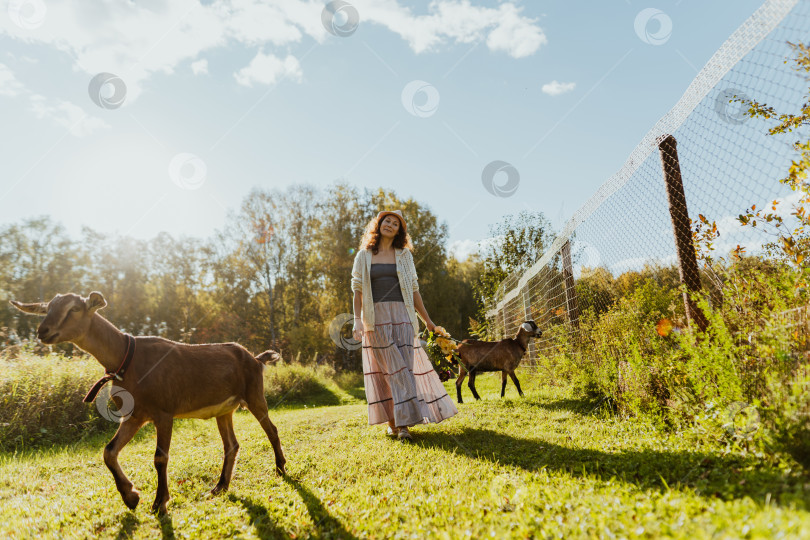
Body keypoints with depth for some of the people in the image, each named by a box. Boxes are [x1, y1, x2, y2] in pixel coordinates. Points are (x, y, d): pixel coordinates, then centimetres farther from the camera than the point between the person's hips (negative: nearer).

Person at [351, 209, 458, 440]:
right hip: (376, 318, -1)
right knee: (390, 369, -2)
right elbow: (357, 290, 5)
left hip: (401, 317, 1)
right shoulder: (364, 256, 9)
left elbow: (413, 289, 13)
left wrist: (427, 320, 11)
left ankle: (403, 423, -1)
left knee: (403, 368, -5)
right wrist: (357, 320, -6)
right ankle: (392, 421, 7)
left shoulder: (404, 255, 12)